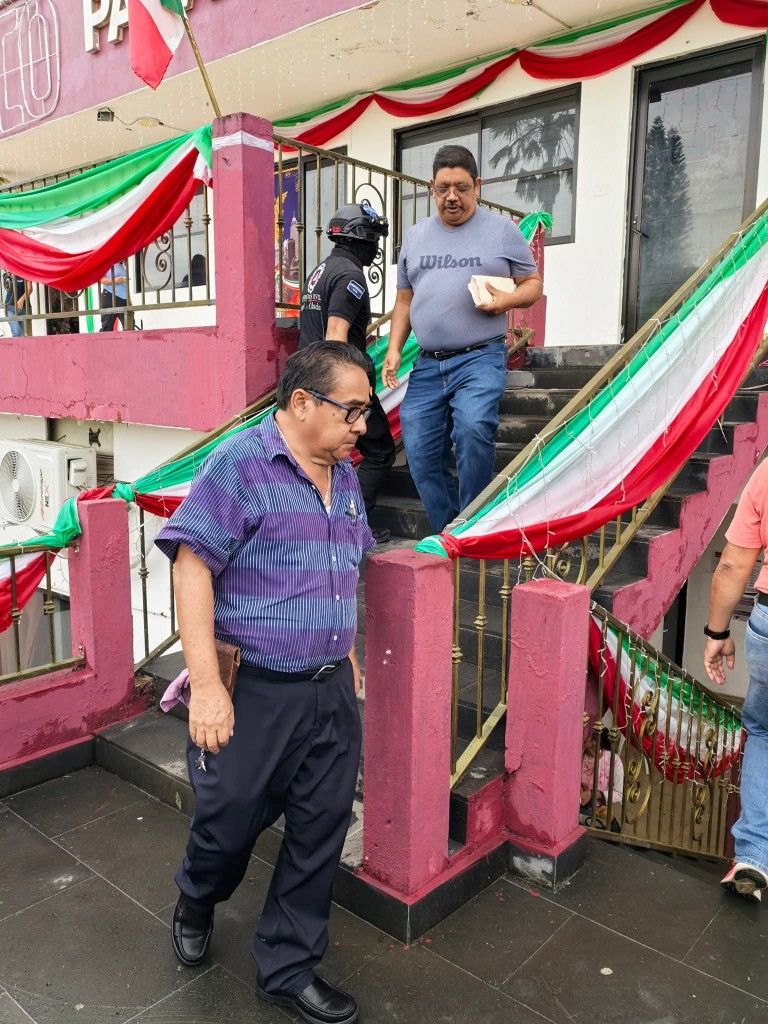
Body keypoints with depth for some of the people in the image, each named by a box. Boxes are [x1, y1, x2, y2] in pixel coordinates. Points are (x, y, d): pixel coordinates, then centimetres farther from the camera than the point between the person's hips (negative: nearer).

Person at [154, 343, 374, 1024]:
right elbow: (192, 566, -17)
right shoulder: (239, 464, -13)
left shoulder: (345, 475, 9)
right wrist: (206, 685, -21)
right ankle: (196, 904, 49)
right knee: (229, 821, 13)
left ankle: (288, 968, 34)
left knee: (321, 835, 12)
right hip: (253, 692, -6)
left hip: (332, 691, 6)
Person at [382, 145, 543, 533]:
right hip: (427, 365, 5)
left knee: (473, 428, -28)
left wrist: (507, 300, -12)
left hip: (480, 359, -4)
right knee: (420, 452, -1)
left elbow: (533, 283, 10)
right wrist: (393, 350, 8)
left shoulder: (502, 230, 5)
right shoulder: (415, 236, 17)